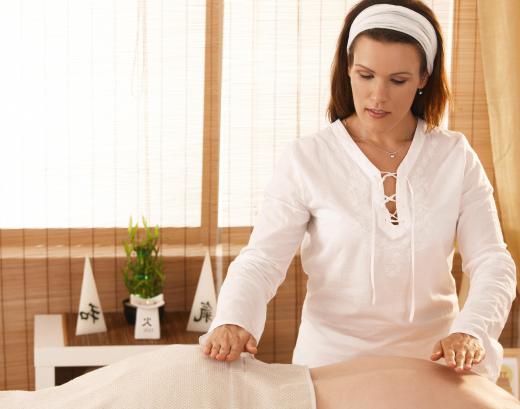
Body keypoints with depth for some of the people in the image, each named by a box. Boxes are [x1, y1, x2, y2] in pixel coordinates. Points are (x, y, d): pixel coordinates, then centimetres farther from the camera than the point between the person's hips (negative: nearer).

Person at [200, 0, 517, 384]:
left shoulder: (456, 157, -2)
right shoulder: (305, 159, -9)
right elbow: (261, 260, -14)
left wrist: (472, 330, -27)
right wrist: (232, 321, -35)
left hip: (434, 363, 2)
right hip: (332, 365, -2)